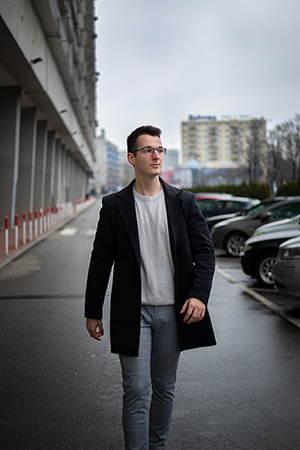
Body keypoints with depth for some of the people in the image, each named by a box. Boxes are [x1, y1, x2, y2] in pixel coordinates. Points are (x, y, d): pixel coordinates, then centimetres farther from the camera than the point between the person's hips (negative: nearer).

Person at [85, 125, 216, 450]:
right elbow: (100, 261, 3)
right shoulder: (114, 205, 0)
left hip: (173, 312, 2)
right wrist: (93, 312, 4)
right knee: (136, 390, -1)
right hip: (133, 313, -2)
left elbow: (204, 250, 3)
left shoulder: (183, 202, 4)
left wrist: (199, 294, -12)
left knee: (164, 387, 15)